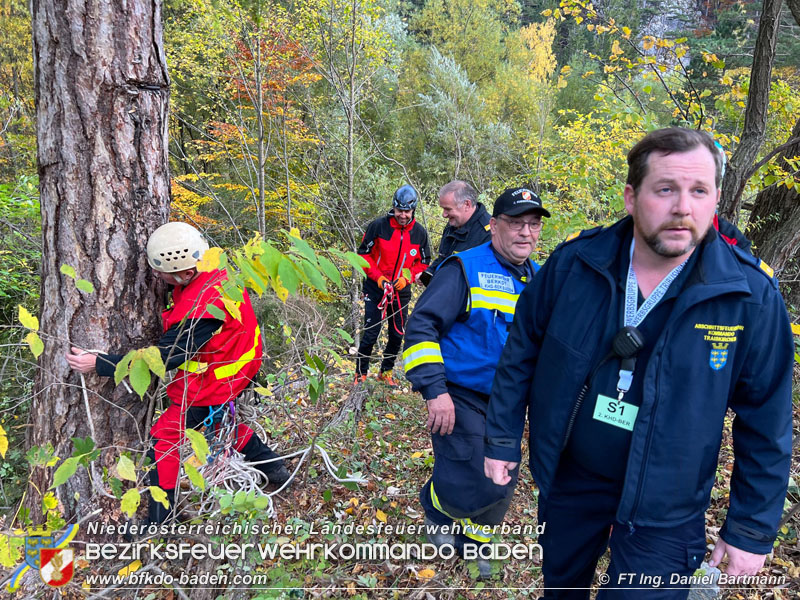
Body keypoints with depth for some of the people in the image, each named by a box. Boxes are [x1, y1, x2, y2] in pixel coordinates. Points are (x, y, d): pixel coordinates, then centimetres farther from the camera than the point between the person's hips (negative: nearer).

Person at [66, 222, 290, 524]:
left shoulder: (199, 312, -36)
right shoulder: (215, 272, -10)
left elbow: (161, 358, -29)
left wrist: (97, 364, -25)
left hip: (207, 388, -9)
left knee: (164, 440, 4)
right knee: (219, 421, 32)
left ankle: (158, 521, 17)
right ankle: (271, 466, 43)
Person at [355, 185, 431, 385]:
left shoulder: (419, 232, -2)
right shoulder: (378, 226, -11)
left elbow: (424, 262, 6)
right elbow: (364, 254, -4)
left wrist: (407, 277, -11)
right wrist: (379, 277, -14)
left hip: (401, 292, 3)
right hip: (376, 289, -3)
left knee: (398, 335, 10)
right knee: (371, 334, -3)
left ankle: (386, 371, 30)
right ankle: (361, 373, 15)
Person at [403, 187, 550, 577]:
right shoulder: (466, 268, -13)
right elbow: (421, 326, -18)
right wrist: (434, 390, -25)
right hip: (460, 398, -6)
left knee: (501, 486, 14)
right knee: (474, 485, -11)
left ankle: (473, 540, 42)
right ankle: (436, 507, 24)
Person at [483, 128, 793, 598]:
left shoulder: (751, 296, -16)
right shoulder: (573, 264, -13)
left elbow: (766, 424, -8)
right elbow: (522, 353, -1)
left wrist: (752, 529, -4)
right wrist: (503, 439, 1)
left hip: (664, 509, -2)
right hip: (568, 480, 3)